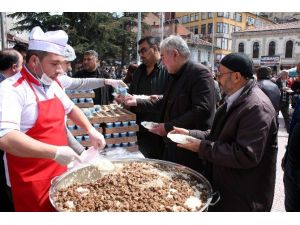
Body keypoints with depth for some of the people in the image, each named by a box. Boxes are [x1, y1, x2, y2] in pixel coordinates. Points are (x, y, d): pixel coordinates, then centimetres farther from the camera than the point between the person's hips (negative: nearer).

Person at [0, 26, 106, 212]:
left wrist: (91, 130, 6)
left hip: (59, 171, 8)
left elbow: (70, 108, 20)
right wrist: (54, 152, -36)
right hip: (31, 180, -7)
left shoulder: (53, 84, 5)